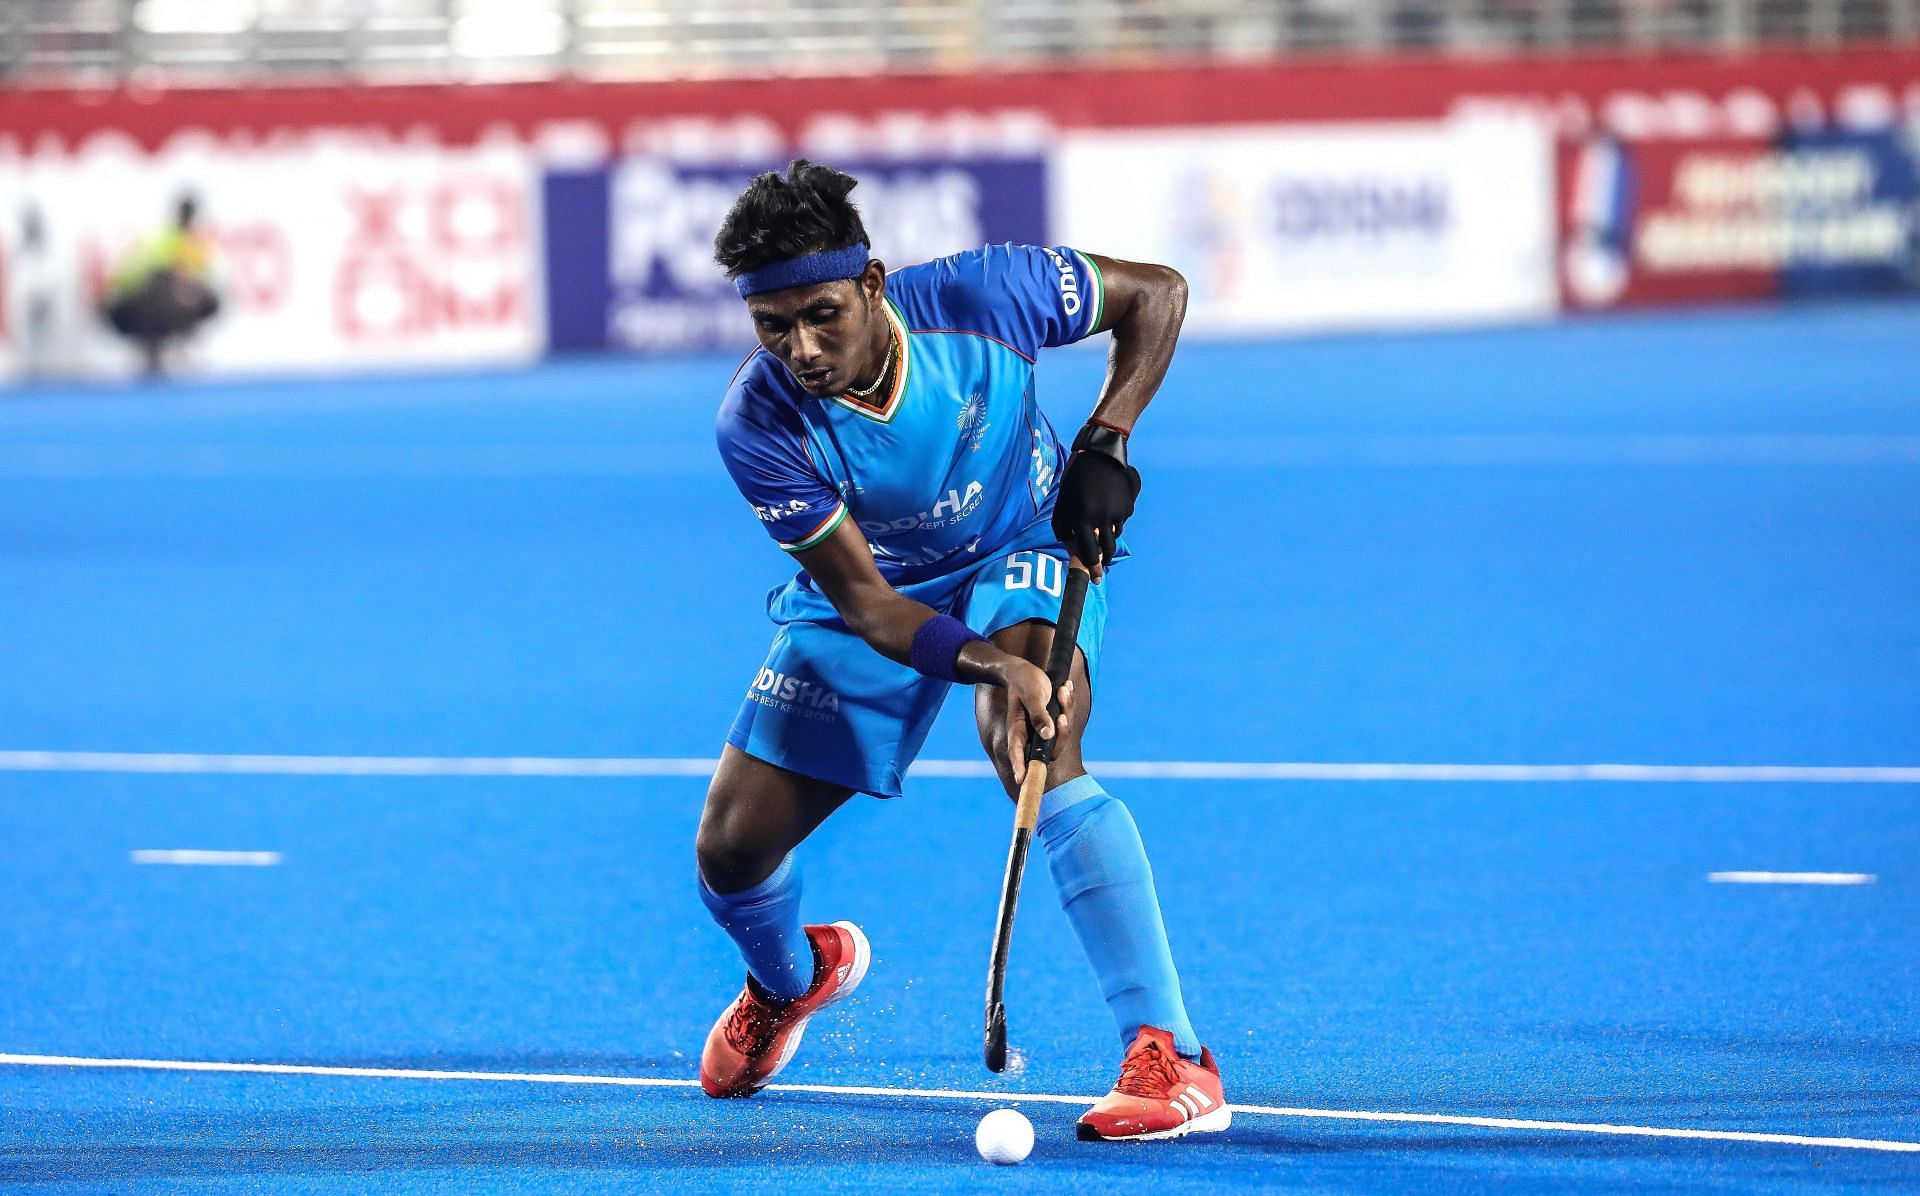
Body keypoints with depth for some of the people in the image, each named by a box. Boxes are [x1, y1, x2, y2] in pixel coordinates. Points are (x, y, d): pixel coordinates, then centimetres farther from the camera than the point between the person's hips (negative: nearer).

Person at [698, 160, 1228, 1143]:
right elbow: (864, 601, -29)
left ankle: (1173, 1059, -36)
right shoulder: (757, 428, -29)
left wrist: (1105, 442, -24)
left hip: (1023, 550, -2)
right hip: (873, 594, 2)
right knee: (731, 848, -1)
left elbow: (1156, 292, -12)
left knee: (1035, 755, -33)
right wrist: (990, 666, -47)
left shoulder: (977, 298, -30)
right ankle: (791, 979, 40)